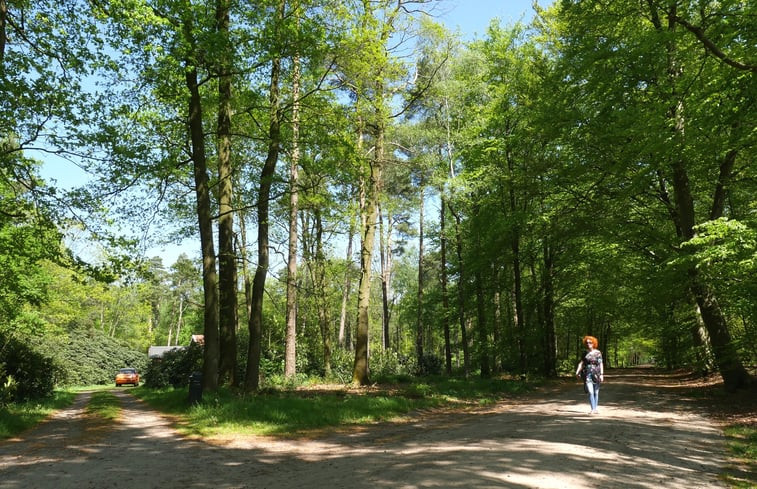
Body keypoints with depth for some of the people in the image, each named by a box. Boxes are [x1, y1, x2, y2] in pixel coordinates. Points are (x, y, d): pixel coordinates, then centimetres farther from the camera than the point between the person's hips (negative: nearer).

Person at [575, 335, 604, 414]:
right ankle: (593, 409, -10)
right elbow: (581, 363, 2)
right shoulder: (585, 353, 7)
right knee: (590, 392, -9)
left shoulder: (598, 352, 0)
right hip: (587, 374, 1)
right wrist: (577, 371, -10)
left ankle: (595, 409, 17)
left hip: (596, 374, -1)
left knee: (596, 392, 7)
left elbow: (601, 364, -4)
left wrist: (602, 374, -12)